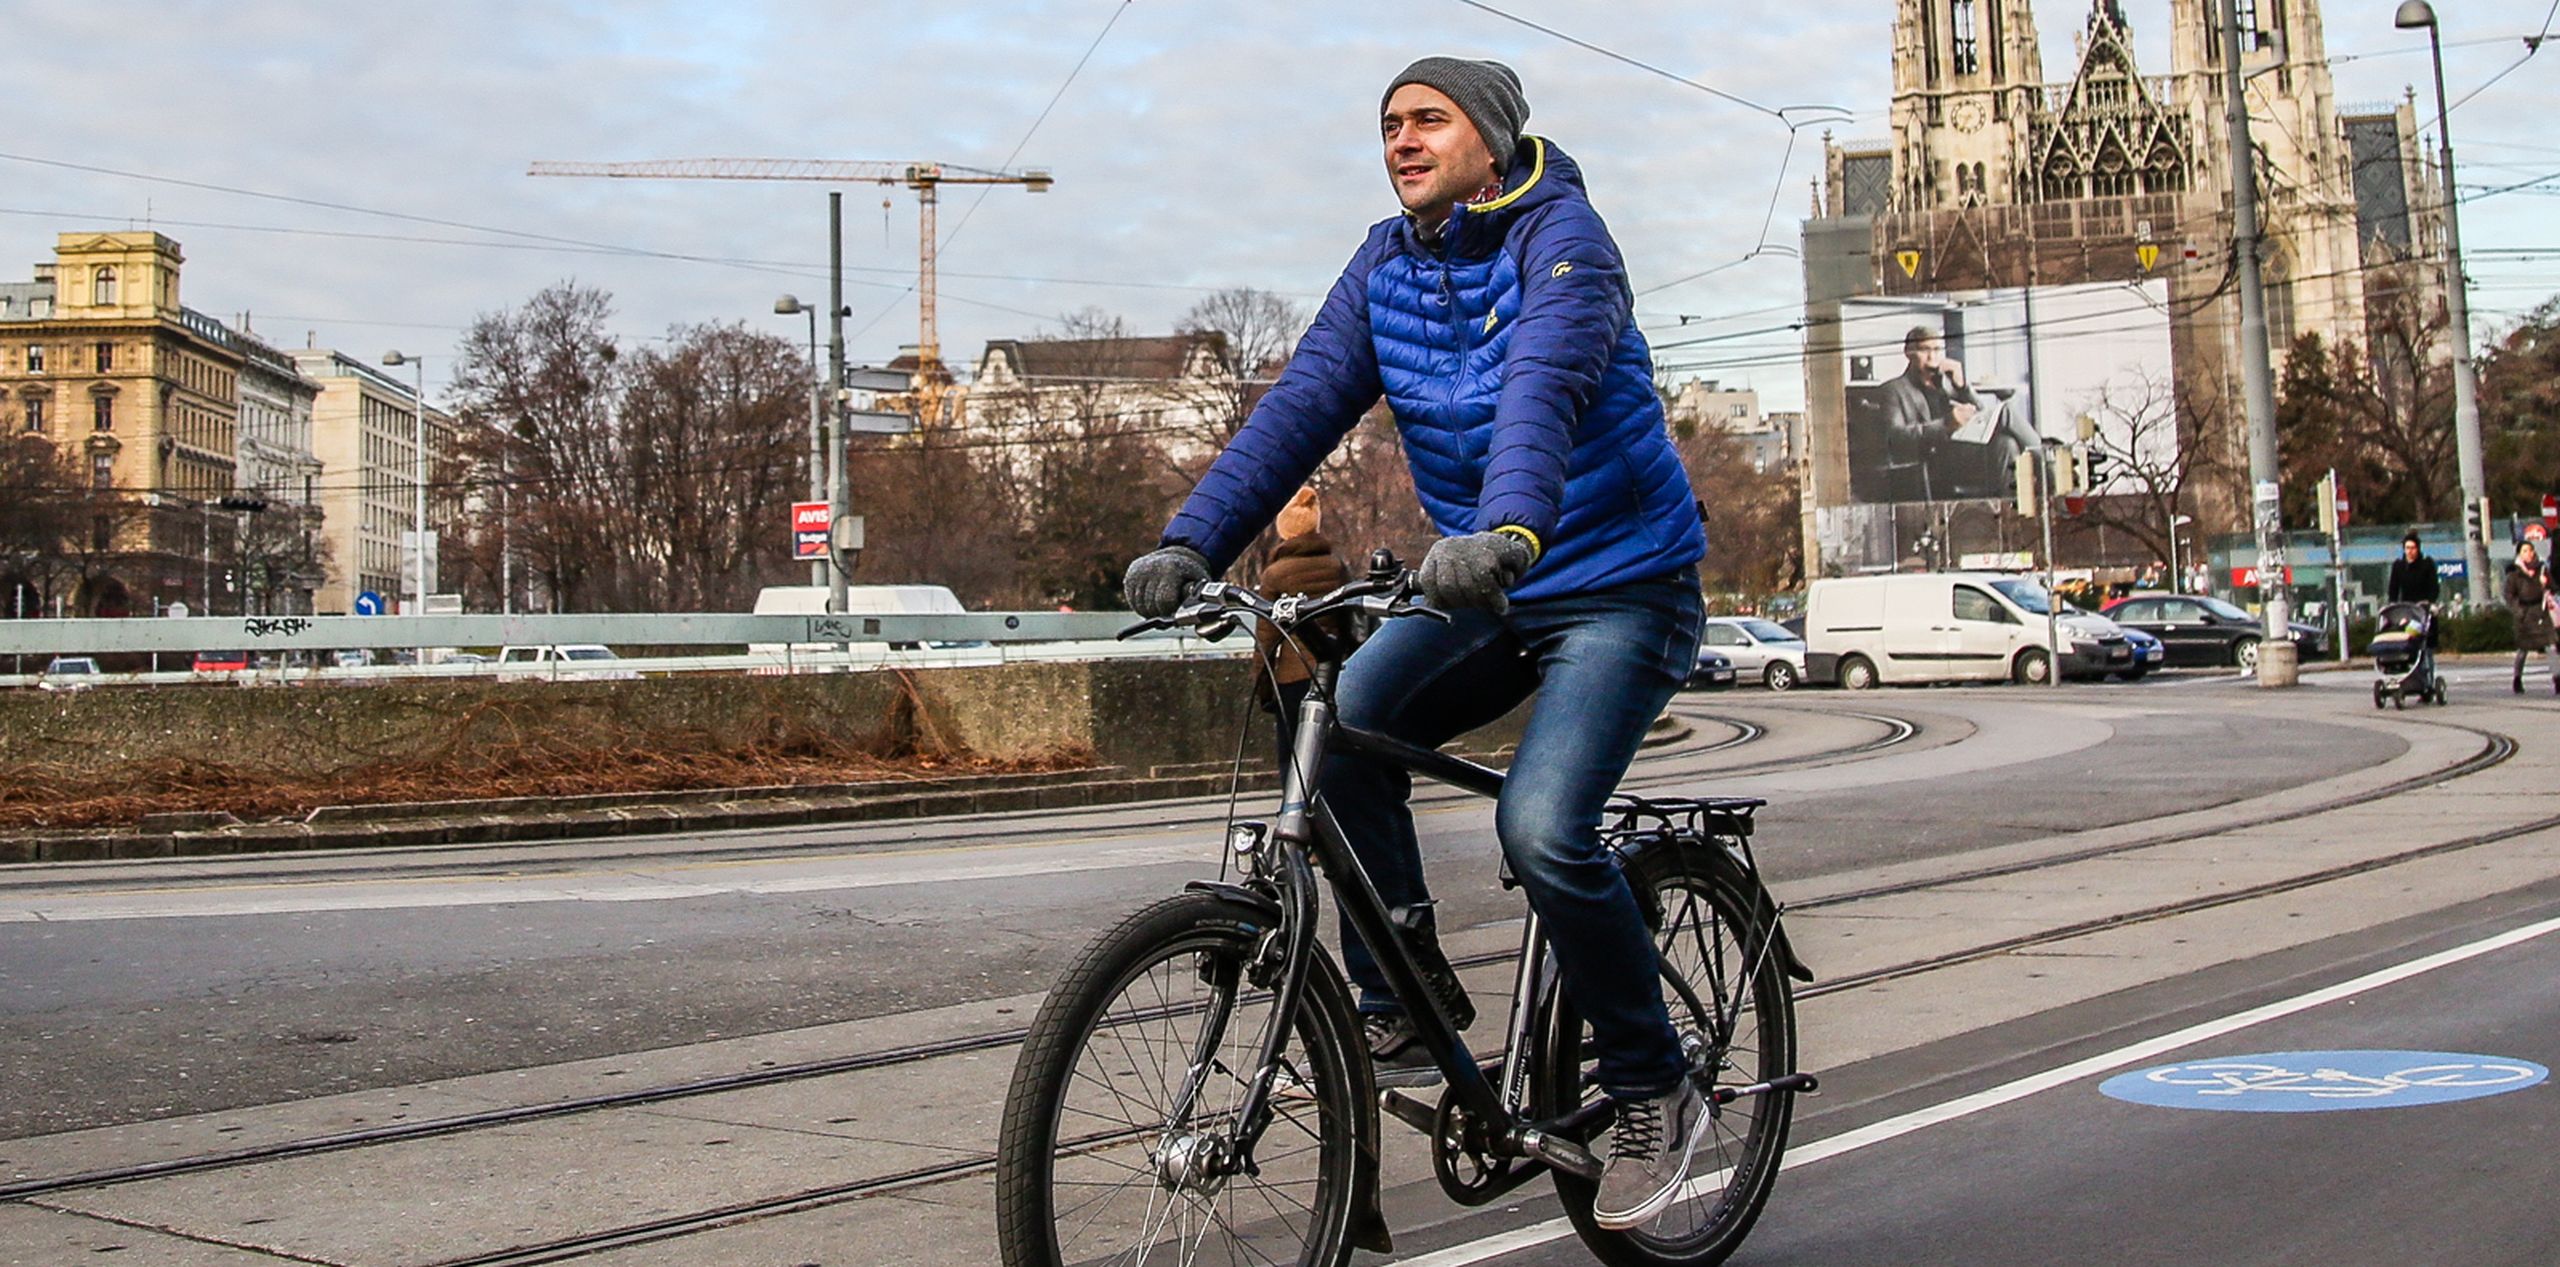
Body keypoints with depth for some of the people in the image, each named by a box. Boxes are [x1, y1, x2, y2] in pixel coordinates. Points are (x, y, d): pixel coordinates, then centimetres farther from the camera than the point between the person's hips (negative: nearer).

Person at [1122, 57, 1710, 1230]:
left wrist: (1508, 529, -52)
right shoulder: (1385, 264, 4)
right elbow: (1304, 401, -6)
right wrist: (1191, 539, -20)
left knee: (1541, 826, -23)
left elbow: (1545, 385, -33)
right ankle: (1401, 1000, -2)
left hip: (1620, 584, -6)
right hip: (1486, 589, 6)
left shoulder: (1561, 237, -15)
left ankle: (1656, 1096, -2)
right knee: (1340, 724, -18)